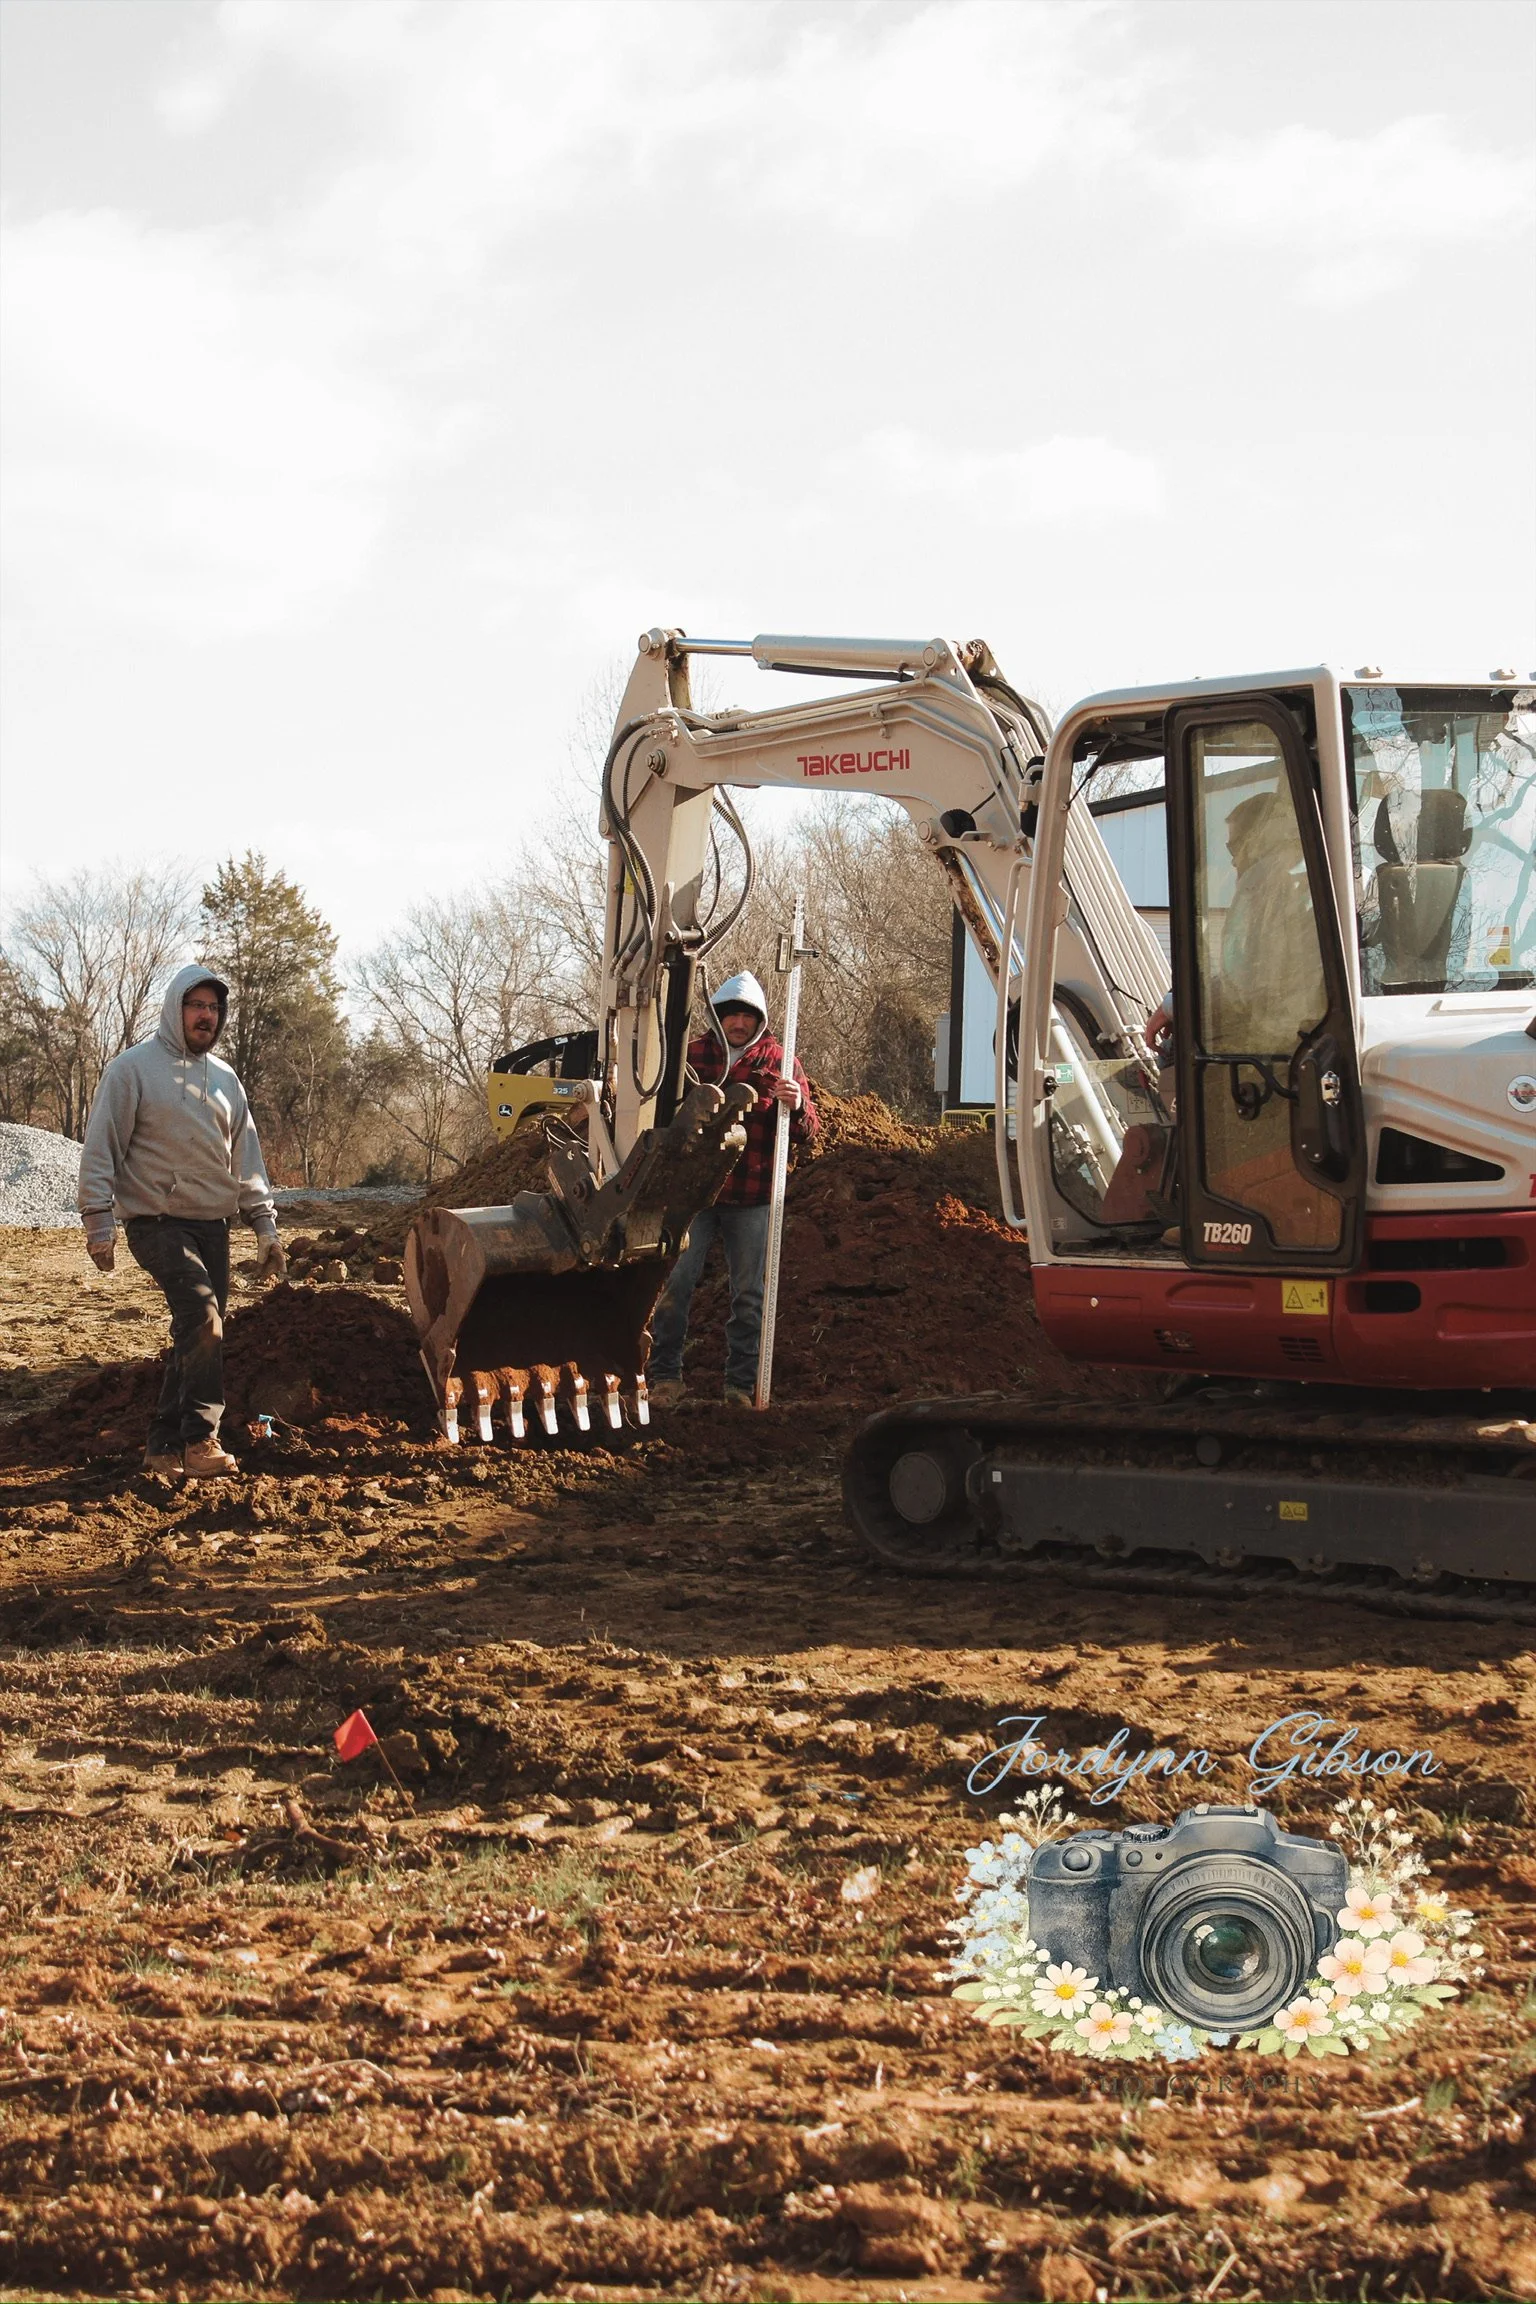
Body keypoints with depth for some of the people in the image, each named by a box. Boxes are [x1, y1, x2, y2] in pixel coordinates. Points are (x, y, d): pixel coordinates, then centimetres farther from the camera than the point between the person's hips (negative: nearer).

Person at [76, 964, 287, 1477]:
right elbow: (100, 1150, -6)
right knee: (201, 1314, -23)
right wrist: (99, 1224, -13)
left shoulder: (223, 1078, 14)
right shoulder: (133, 1068, -4)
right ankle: (199, 1439, -19)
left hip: (212, 1224, 7)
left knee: (199, 1335, 5)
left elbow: (246, 1159, 18)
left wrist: (265, 1227, 12)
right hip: (156, 1222, -7)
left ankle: (165, 1445, 15)